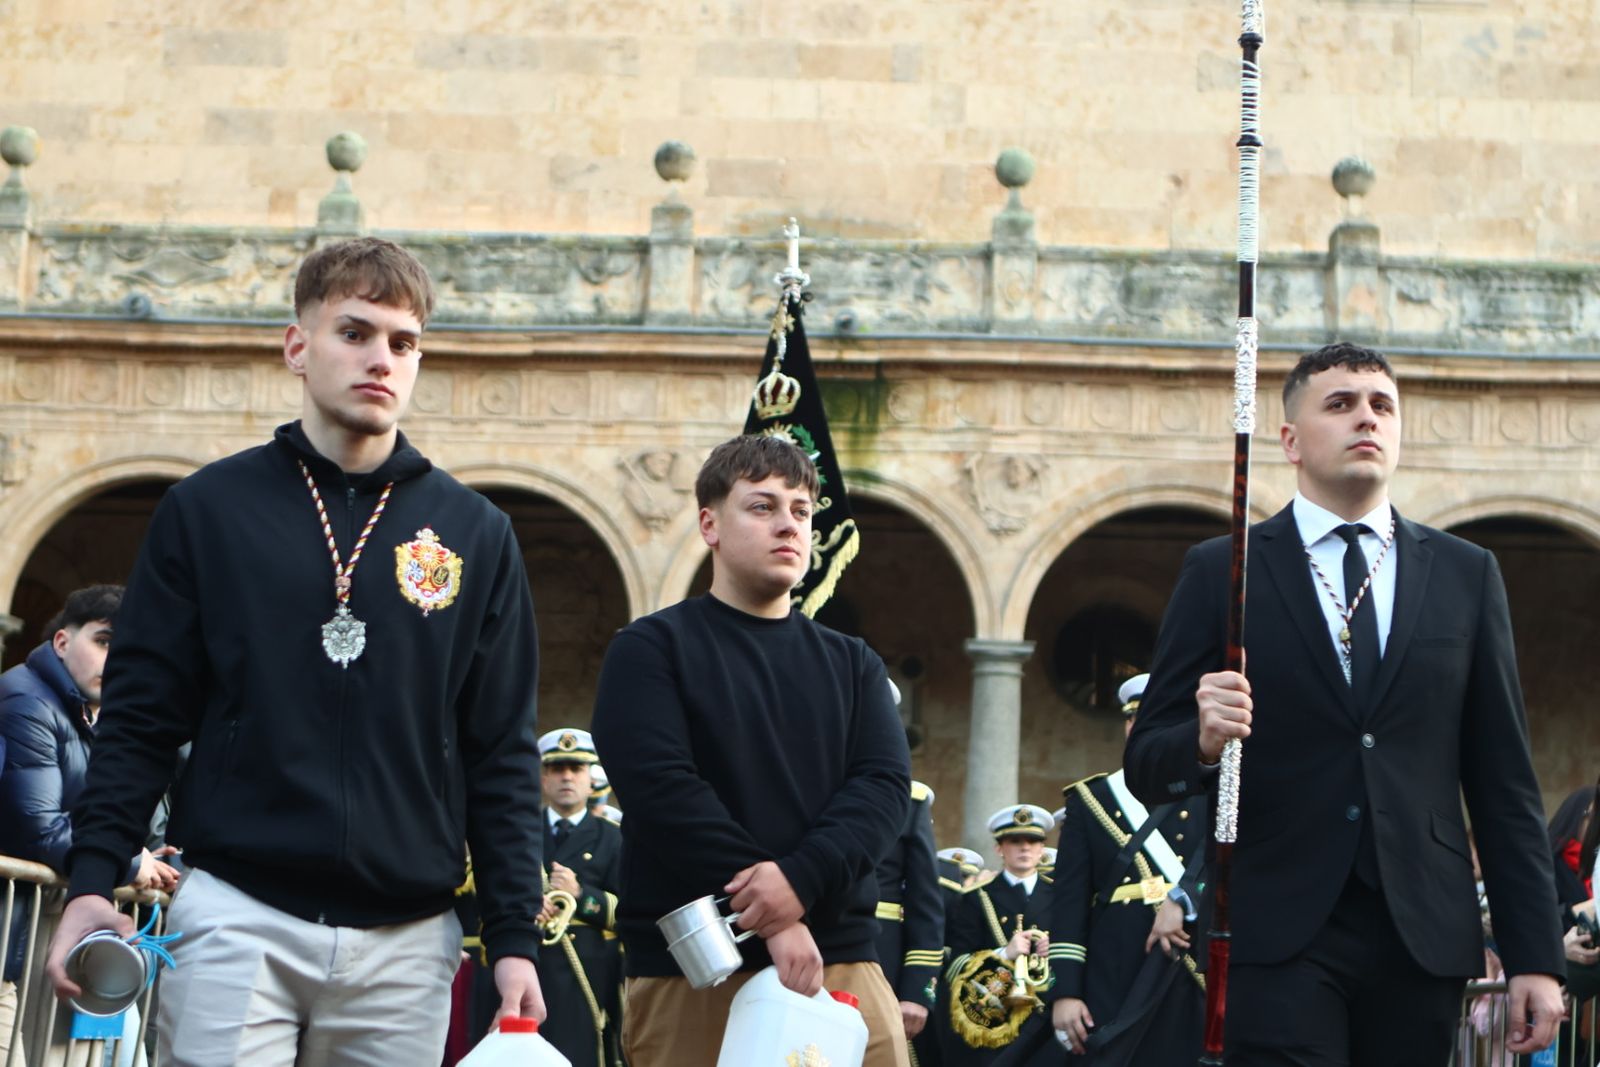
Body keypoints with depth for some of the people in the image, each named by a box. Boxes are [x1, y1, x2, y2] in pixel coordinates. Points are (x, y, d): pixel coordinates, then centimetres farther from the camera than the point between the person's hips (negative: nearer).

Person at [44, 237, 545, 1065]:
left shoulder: (477, 535, 9)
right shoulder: (206, 510, 6)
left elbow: (502, 755, 9)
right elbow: (140, 717, 5)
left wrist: (513, 935, 3)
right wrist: (90, 882, -6)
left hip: (407, 936, 2)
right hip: (236, 914, -1)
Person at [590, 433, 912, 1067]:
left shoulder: (851, 665, 16)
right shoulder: (651, 650, 3)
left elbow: (885, 786, 3)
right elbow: (661, 788, -10)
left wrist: (801, 878, -17)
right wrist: (773, 919, -16)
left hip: (841, 961, 4)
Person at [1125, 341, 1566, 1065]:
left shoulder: (1466, 575, 12)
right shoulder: (1221, 572, 5)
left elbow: (1503, 781, 10)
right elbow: (1146, 768, 4)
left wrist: (1534, 956, 5)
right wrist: (1203, 740, -19)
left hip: (1423, 938, 2)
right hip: (1279, 939, -2)